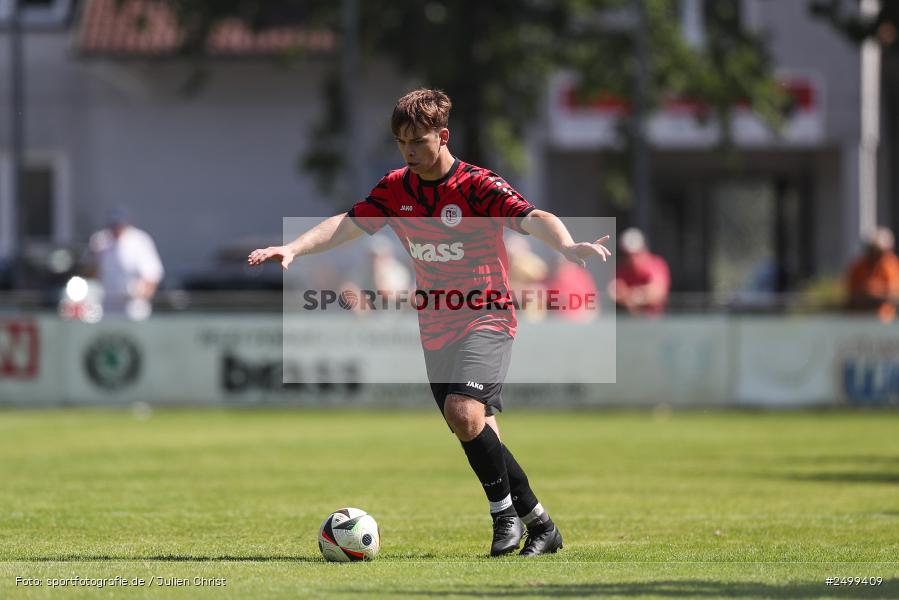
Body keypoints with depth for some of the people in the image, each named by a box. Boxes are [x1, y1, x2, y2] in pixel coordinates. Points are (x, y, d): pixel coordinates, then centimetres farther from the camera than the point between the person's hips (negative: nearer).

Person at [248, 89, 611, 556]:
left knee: (463, 412, -26)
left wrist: (567, 246, -47)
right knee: (478, 437, 5)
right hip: (435, 328, 6)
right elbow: (347, 224, 1)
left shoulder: (477, 185, -14)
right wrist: (293, 249, -15)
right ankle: (539, 523, 16)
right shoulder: (395, 189, 4)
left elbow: (532, 218, -27)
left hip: (486, 319, -6)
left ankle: (505, 510, -7)